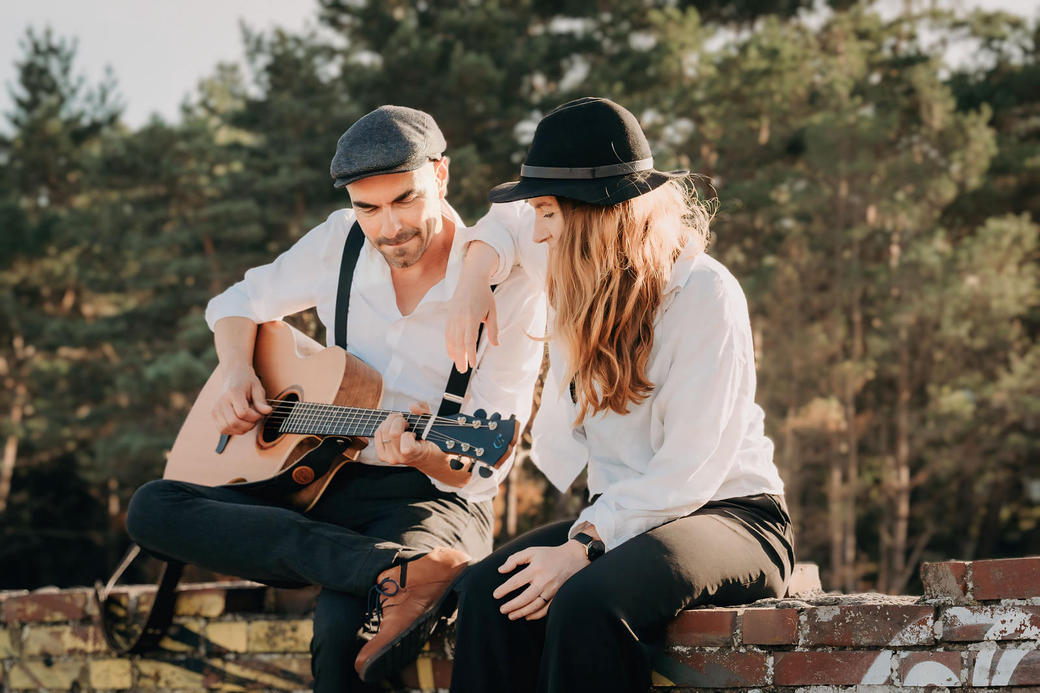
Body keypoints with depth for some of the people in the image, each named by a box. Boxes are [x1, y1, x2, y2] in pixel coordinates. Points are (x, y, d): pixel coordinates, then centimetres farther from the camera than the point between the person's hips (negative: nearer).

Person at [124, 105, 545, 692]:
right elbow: (237, 306, 21)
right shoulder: (339, 243, 4)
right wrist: (238, 377, 0)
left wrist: (424, 454, -33)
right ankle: (396, 571, -34)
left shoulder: (511, 288, -10)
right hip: (321, 482, 7)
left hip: (436, 497, -7)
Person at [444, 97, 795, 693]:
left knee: (587, 603, -38)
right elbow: (508, 229, 33)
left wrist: (582, 547, -28)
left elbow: (690, 470, -22)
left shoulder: (705, 293, -16)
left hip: (727, 514, -7)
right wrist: (475, 282, 11)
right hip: (623, 514, 7)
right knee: (487, 590, -24)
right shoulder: (585, 271, 8)